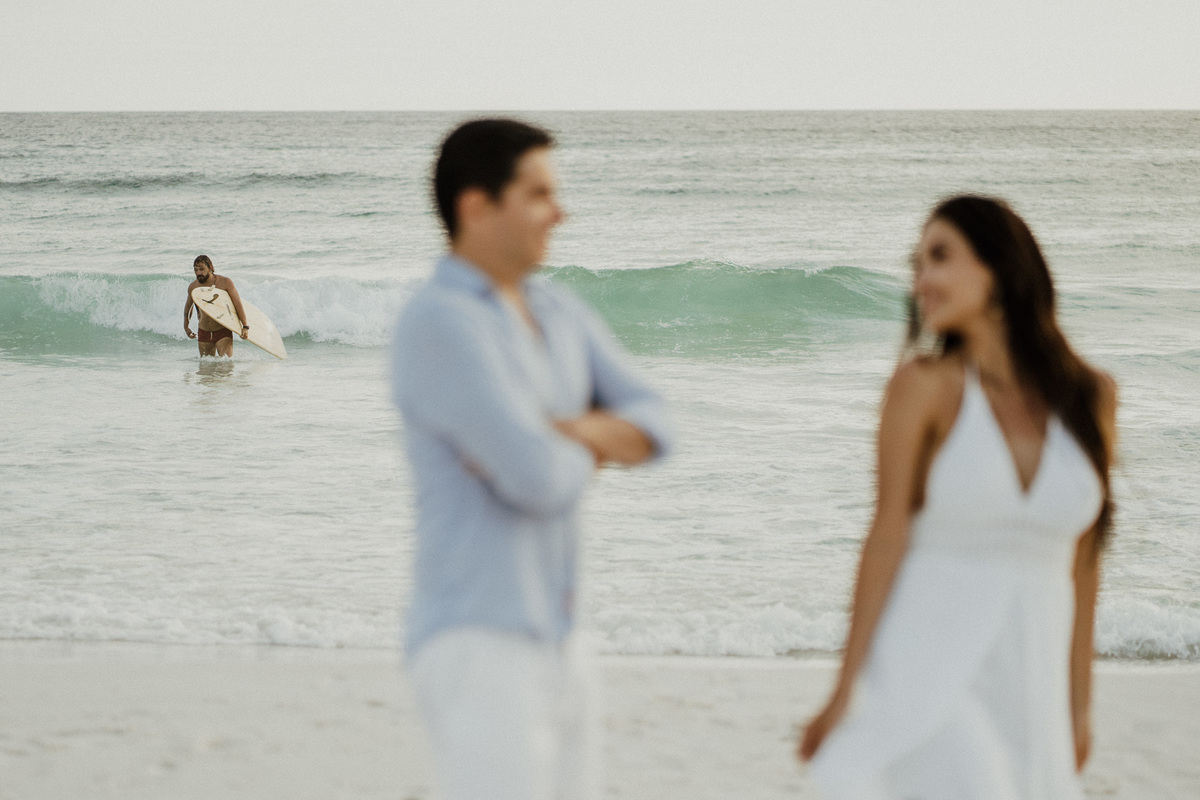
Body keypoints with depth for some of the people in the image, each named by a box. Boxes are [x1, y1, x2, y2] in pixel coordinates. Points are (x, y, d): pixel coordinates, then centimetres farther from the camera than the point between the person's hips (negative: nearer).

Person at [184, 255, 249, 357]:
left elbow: (238, 305, -7)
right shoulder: (193, 287, 0)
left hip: (223, 332, -4)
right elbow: (188, 306, 20)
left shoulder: (225, 283, -10)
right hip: (203, 332, 4)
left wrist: (245, 327, -12)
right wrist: (186, 327, 22)